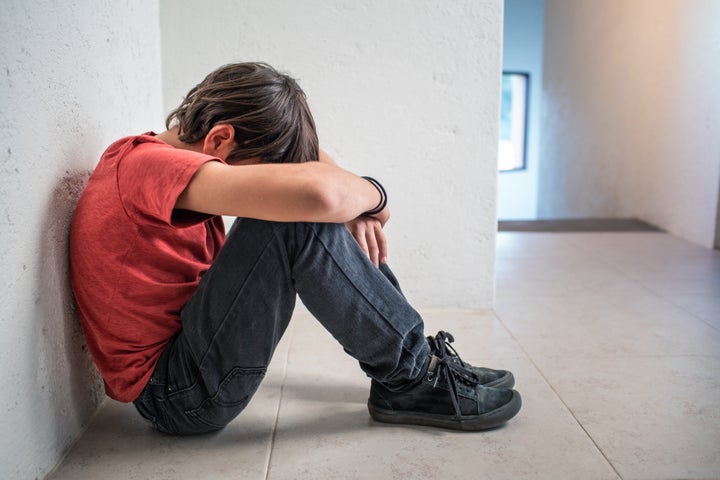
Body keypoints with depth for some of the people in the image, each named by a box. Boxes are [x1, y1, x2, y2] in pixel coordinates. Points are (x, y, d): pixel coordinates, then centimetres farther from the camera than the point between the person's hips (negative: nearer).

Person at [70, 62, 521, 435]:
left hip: (186, 341, 10)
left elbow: (301, 151, 14)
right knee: (298, 220, -26)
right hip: (177, 395, -9)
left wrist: (353, 210, -4)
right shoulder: (149, 164, -23)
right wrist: (371, 193, -16)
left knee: (295, 212, 5)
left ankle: (407, 350, 7)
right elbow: (318, 193, -38)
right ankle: (411, 378, -10)